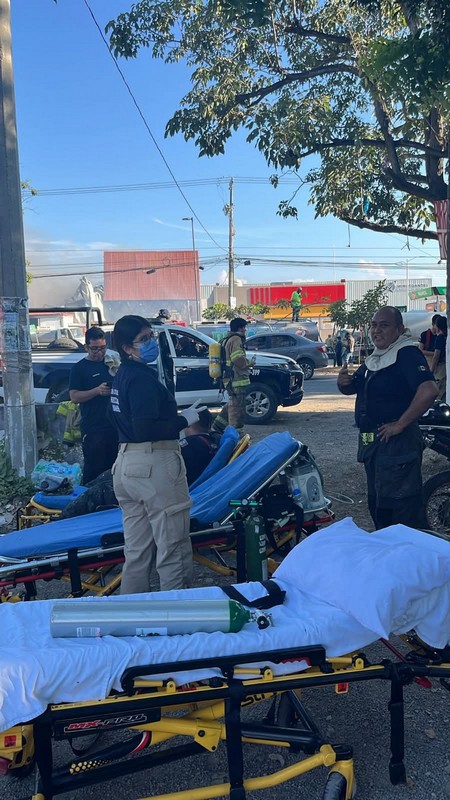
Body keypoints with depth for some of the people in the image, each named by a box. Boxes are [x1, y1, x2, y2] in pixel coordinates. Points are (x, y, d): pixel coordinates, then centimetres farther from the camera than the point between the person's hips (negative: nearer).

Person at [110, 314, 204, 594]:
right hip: (154, 465, -9)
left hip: (127, 464, 10)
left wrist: (176, 416, 13)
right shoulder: (142, 377, -14)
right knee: (173, 550, -1)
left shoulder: (123, 375, 14)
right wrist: (184, 420, -11)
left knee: (137, 551, 17)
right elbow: (145, 429, -22)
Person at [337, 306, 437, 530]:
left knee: (399, 507, -7)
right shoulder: (374, 358, 15)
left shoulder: (407, 353, -15)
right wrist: (343, 382, -1)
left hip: (396, 443, -10)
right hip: (371, 442, 10)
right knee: (376, 502, 20)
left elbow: (429, 390, -29)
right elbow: (353, 387, 24)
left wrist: (400, 424, -24)